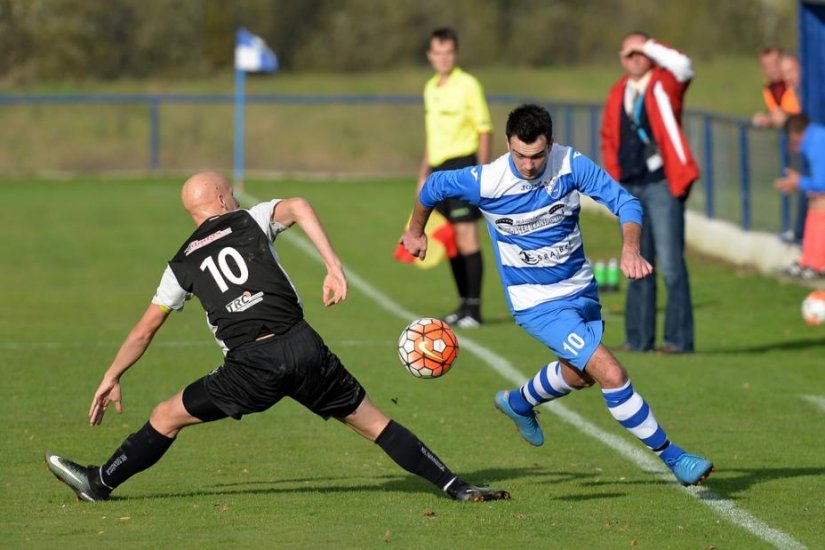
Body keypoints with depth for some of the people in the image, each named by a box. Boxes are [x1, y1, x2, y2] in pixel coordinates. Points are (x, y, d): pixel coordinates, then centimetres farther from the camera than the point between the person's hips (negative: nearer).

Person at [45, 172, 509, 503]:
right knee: (373, 422, 9)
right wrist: (334, 266, -10)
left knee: (167, 417, 15)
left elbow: (145, 330, 21)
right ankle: (456, 487, 5)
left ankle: (100, 482, 18)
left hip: (252, 367, -1)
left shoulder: (183, 265, 19)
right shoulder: (251, 221, 16)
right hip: (304, 347, 1)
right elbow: (298, 206, -6)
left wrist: (112, 378, 30)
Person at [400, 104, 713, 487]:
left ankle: (518, 404, 57)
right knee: (611, 374, -17)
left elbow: (624, 202, -14)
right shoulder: (484, 182, -22)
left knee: (579, 374, 27)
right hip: (537, 303, -5)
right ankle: (672, 456, -6)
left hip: (581, 289, 5)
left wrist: (630, 249, -33)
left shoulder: (571, 165, -17)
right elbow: (434, 186, -3)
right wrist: (416, 232, 15)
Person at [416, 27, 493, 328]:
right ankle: (464, 303, 16)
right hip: (438, 168, 7)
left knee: (466, 235, -10)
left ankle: (474, 308, -8)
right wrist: (423, 175, 22)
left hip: (462, 164, -7)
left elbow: (485, 131, -7)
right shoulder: (430, 88, 15)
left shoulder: (468, 85, -5)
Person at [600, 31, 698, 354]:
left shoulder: (664, 86, 0)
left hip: (662, 185, -5)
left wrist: (649, 47, -12)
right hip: (630, 188, 6)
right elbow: (608, 139, 20)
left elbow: (683, 66, -22)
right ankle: (639, 338, 13)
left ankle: (679, 339, -7)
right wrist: (614, 177, 9)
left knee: (670, 264, -8)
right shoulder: (617, 95, 13)